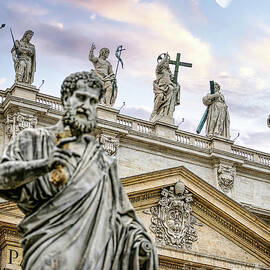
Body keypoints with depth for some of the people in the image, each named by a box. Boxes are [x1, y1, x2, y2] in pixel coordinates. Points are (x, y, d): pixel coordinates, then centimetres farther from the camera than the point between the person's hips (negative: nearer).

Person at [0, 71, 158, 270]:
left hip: (92, 246, 2)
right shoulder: (34, 140, 15)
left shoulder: (102, 160, 22)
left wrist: (139, 238, -1)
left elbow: (120, 211, 19)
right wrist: (44, 165, -17)